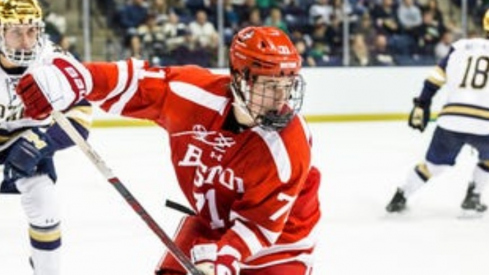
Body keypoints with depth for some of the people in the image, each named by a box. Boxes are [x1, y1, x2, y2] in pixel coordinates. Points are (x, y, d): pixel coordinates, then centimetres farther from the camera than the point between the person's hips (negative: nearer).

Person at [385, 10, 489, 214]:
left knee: (434, 164, 22)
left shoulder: (461, 47, 13)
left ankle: (400, 197, 20)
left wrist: (421, 106, 18)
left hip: (450, 120, 3)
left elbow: (436, 78, 11)